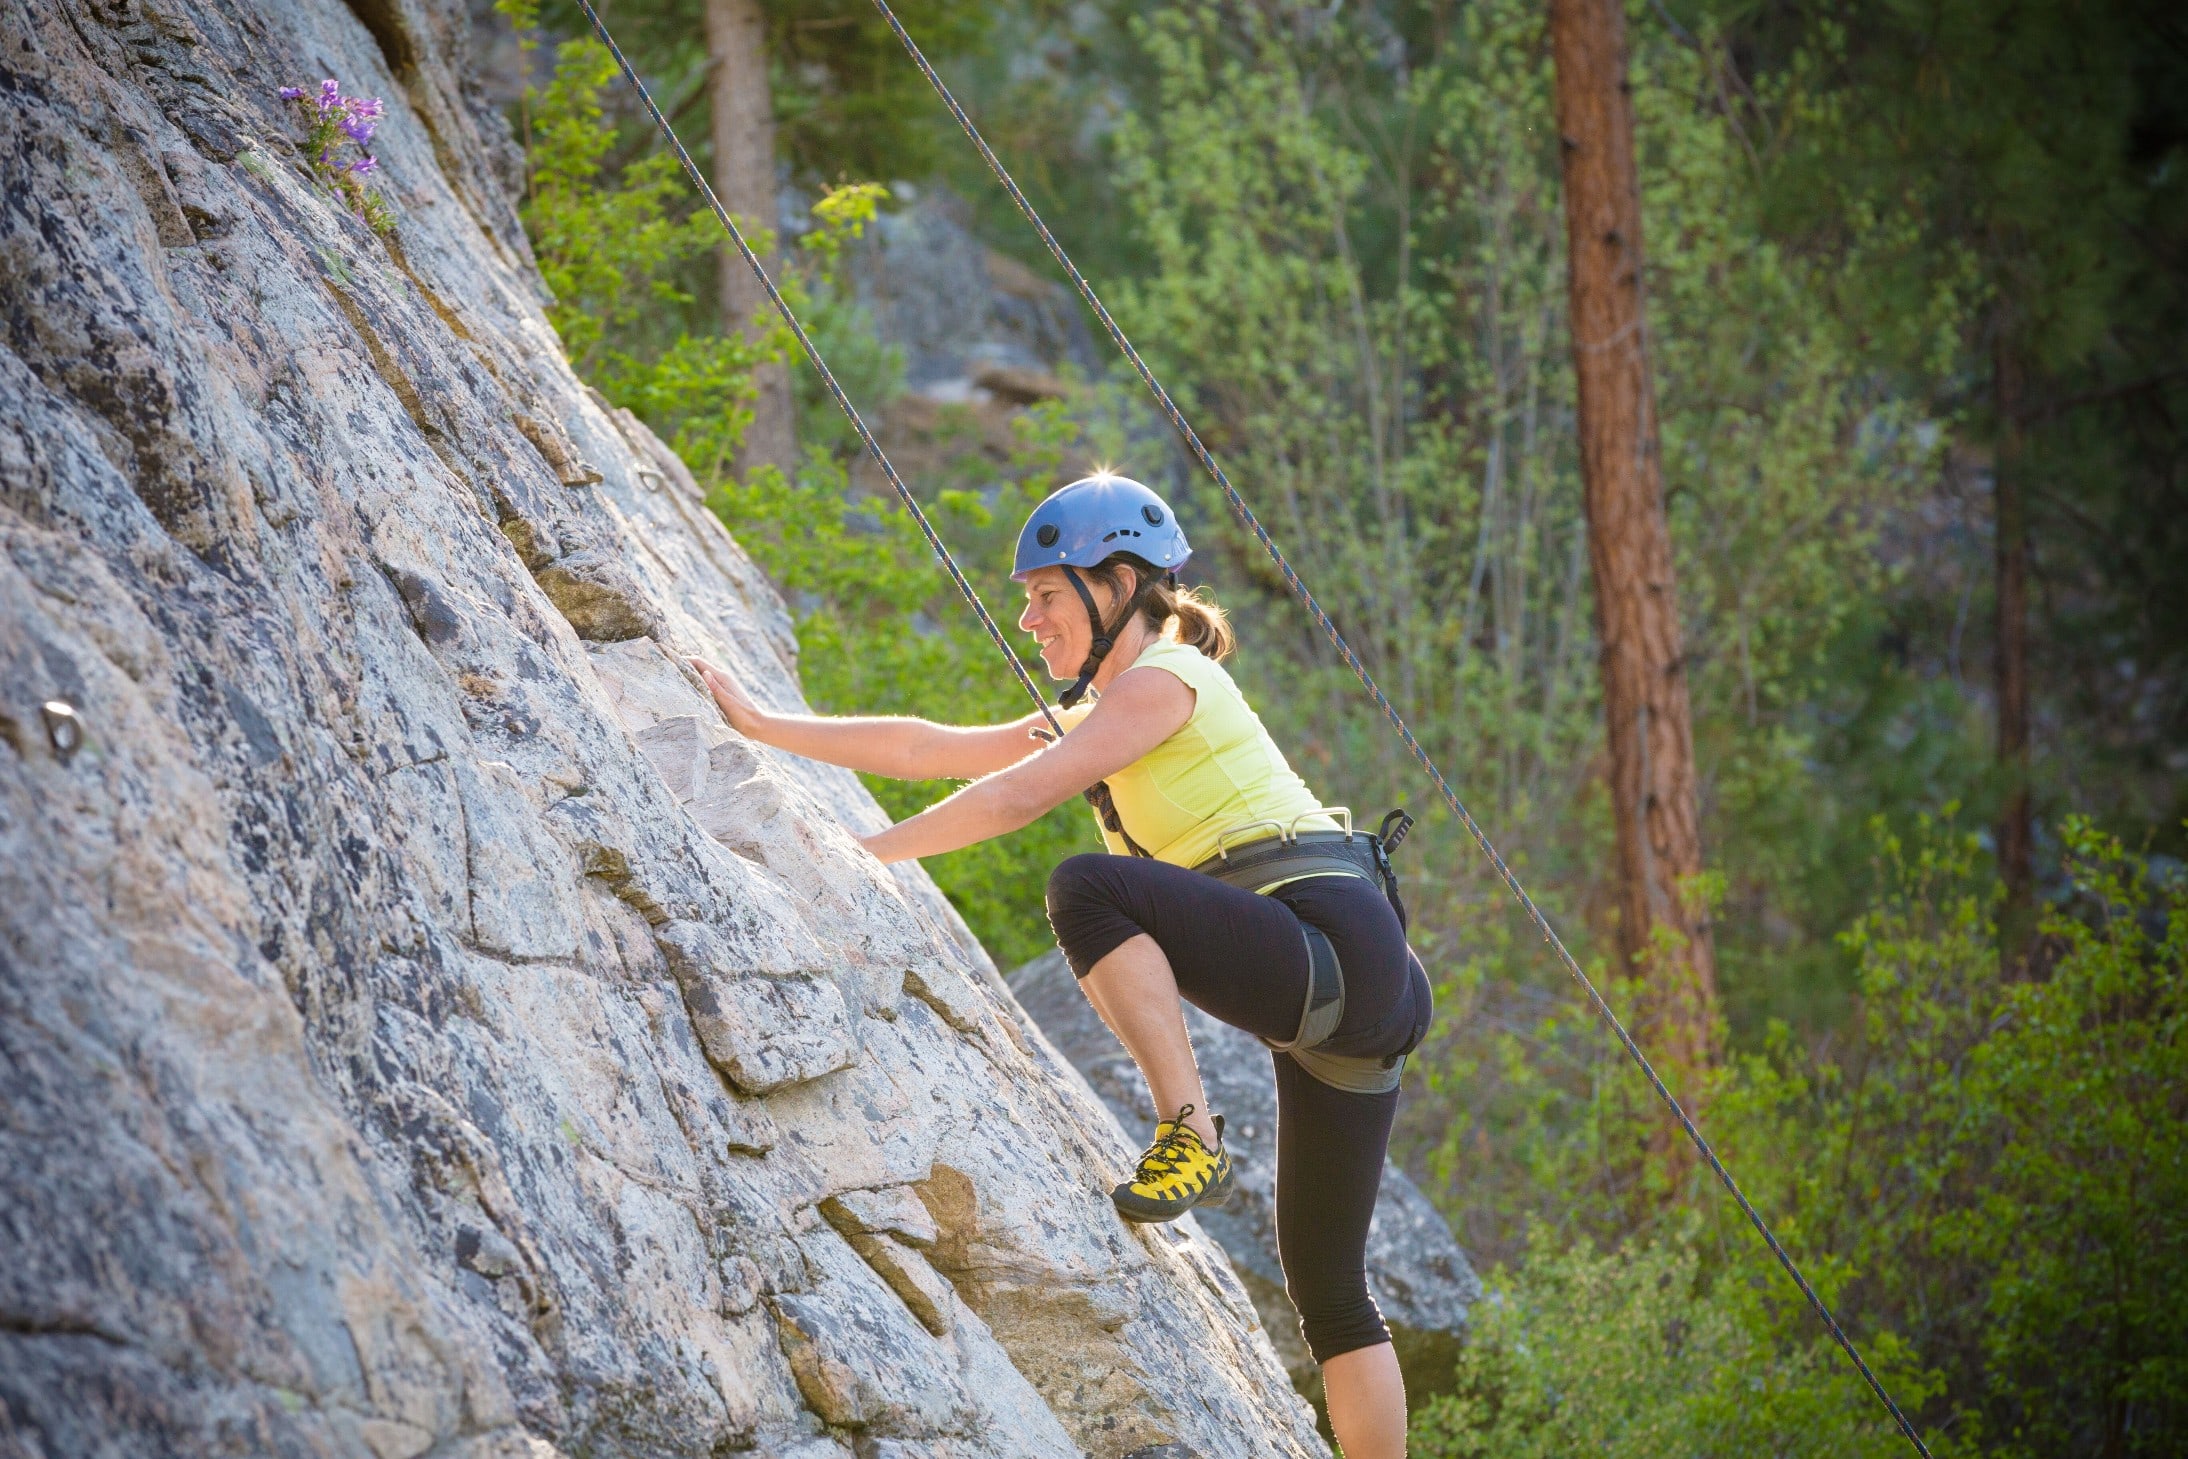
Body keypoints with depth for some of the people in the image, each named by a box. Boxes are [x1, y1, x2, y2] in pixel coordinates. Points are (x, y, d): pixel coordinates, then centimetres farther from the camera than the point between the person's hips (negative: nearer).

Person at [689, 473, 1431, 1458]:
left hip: (1337, 948, -10)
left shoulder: (1162, 678, -5)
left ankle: (1191, 1138, -23)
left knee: (1089, 889, -24)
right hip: (1342, 1006, 10)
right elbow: (930, 750, 23)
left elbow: (1018, 797, -14)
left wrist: (858, 855, -11)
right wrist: (761, 726, 22)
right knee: (1325, 1284, 10)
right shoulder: (1097, 716, 23)